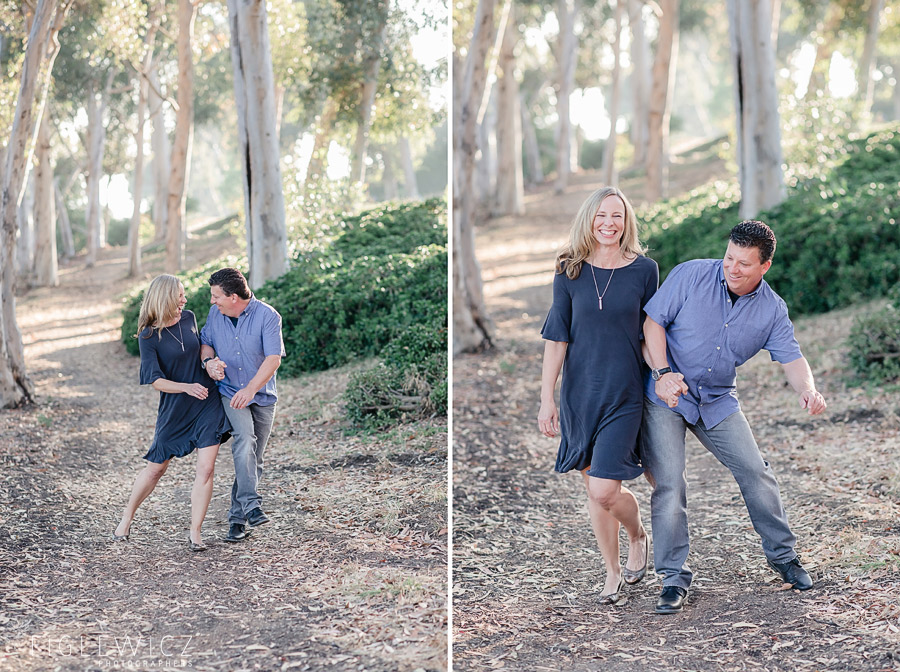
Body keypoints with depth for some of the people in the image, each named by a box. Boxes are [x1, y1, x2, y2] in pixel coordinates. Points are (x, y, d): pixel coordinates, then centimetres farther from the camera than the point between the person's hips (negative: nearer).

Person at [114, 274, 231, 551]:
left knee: (206, 469, -6)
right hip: (174, 409, -3)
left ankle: (195, 534, 0)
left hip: (207, 404, 3)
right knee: (156, 468, 9)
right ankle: (126, 519, 29)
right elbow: (155, 380, -15)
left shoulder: (189, 318, 2)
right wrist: (186, 387, -29)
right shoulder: (148, 336, -11)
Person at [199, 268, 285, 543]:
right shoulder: (215, 314, 1)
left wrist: (251, 388, -32)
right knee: (245, 439, -27)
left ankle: (238, 517, 16)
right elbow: (205, 341, 14)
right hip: (229, 393, 1)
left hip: (262, 396, 0)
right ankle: (251, 504, -33)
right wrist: (209, 360, -10)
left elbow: (273, 358, -21)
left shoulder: (267, 316, -14)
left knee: (253, 459, 5)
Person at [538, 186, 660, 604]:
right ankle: (613, 573, 28)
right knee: (593, 489, 9)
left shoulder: (644, 270, -2)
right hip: (579, 393, 2)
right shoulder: (570, 272, 1)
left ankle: (638, 535, 22)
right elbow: (556, 339, 2)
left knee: (604, 491, -11)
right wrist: (546, 399, -1)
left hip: (624, 394, -2)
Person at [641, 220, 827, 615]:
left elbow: (791, 358, -10)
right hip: (665, 396, -3)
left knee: (754, 471, 2)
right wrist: (663, 373, -24)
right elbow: (653, 321, -11)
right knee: (668, 483, -10)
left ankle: (782, 554, 24)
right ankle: (673, 579, -1)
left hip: (717, 401, 3)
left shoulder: (772, 310, -4)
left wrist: (807, 391, -32)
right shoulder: (690, 276, -13)